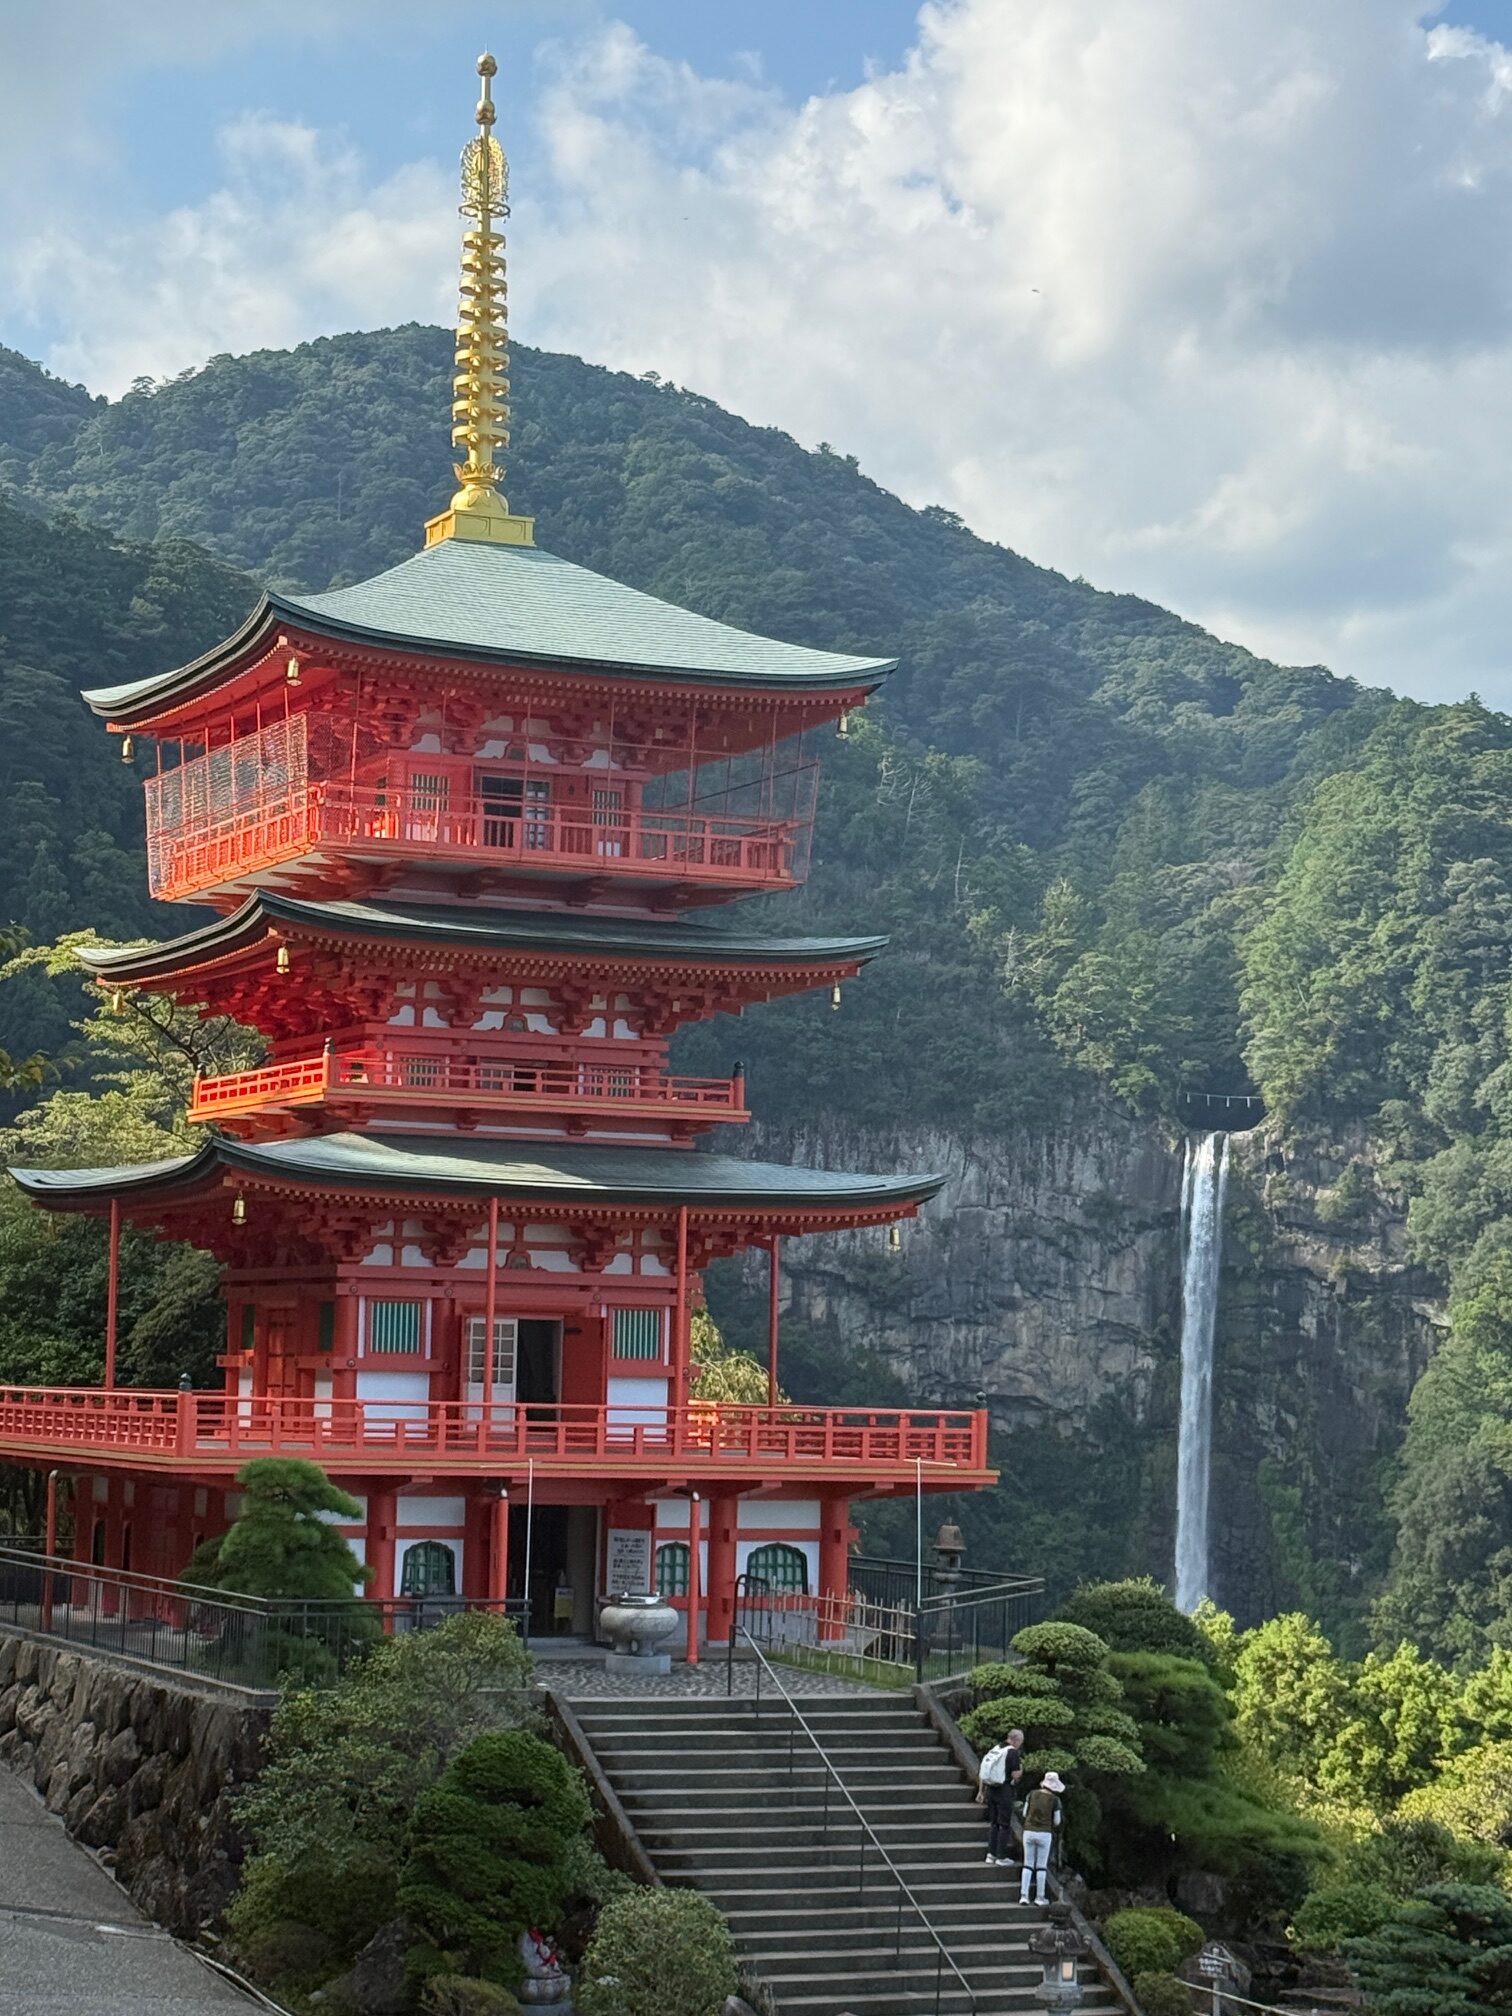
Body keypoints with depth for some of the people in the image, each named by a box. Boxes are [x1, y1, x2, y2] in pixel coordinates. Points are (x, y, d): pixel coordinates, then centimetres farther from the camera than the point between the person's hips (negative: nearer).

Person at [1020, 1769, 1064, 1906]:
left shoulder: (1032, 1794, -1)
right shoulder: (1055, 1800, -6)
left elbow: (1025, 1813, 6)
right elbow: (1057, 1822, 1)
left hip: (1029, 1832, 2)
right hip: (1044, 1834, -2)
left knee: (1028, 1865, 9)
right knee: (1041, 1866, 8)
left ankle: (1023, 1895, 0)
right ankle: (1040, 1897, 11)